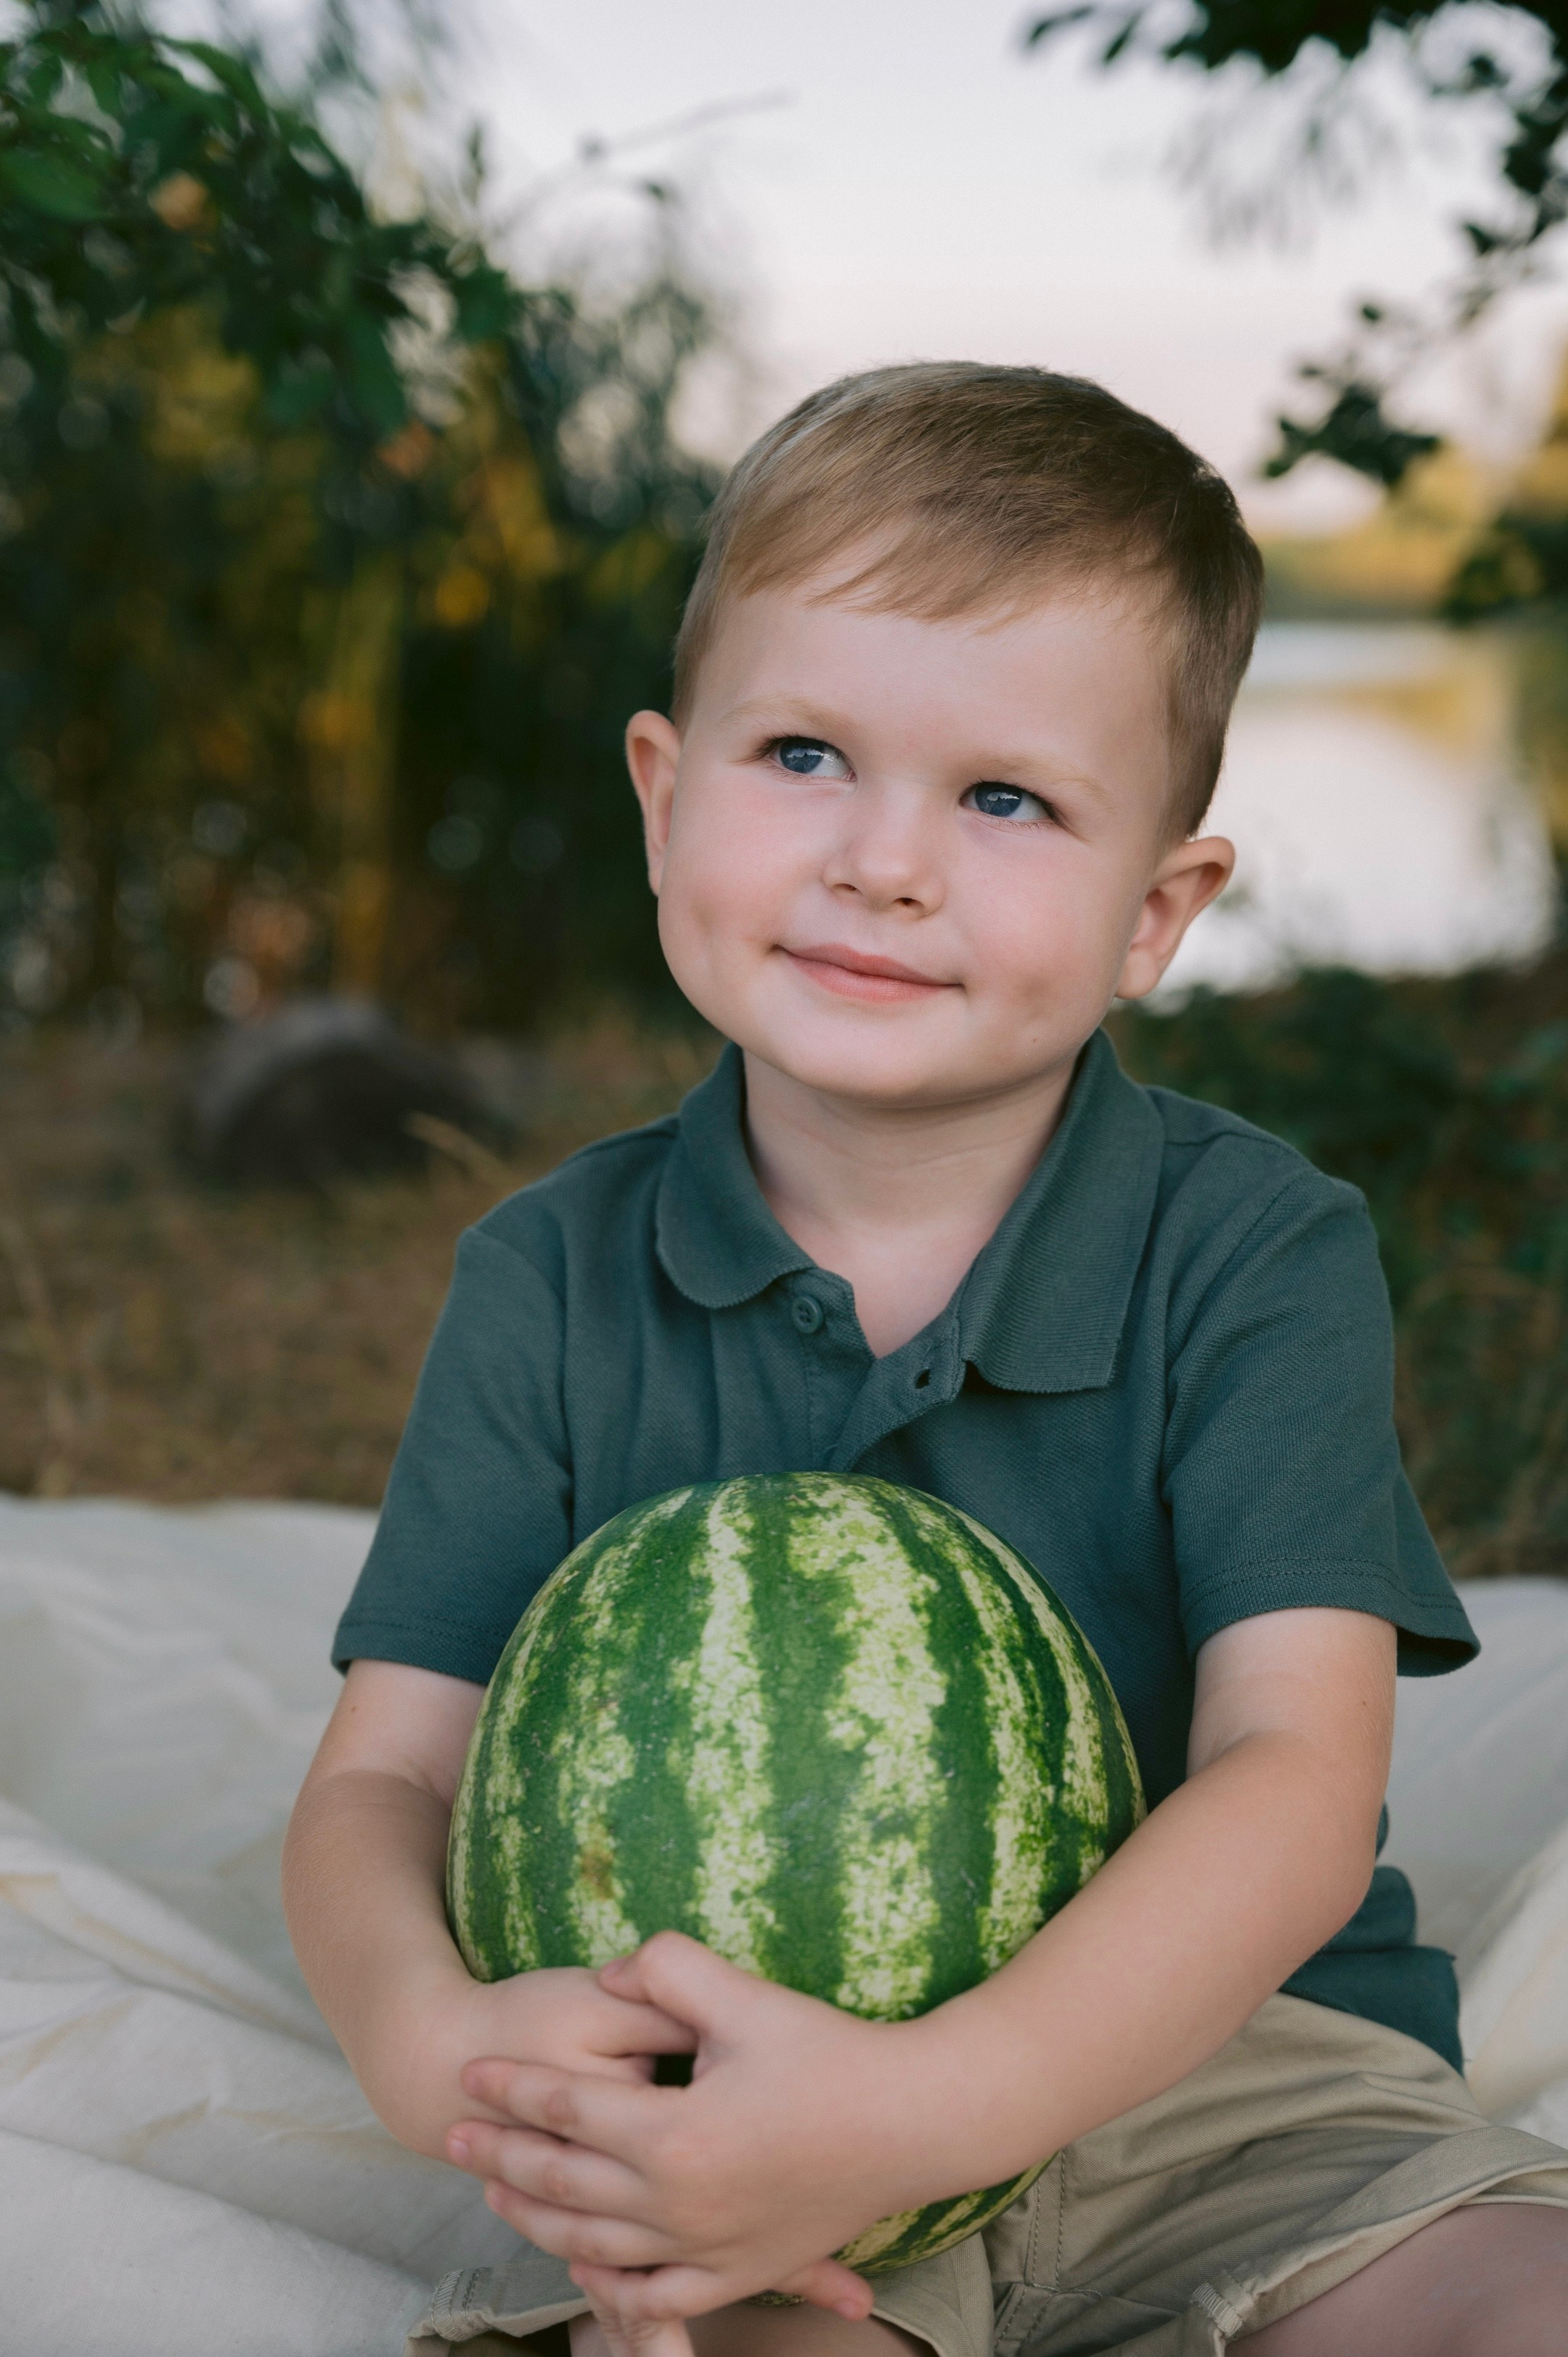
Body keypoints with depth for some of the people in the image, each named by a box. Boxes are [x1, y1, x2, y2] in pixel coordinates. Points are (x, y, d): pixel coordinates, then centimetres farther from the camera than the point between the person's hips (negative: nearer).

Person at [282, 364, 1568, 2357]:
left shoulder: (1263, 1257, -8)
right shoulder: (556, 1282, 0)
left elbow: (1295, 1785, -18)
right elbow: (386, 1773, -1)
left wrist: (915, 2105, -34)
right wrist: (429, 2038, -26)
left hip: (1217, 2059, 1)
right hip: (717, 2078, -1)